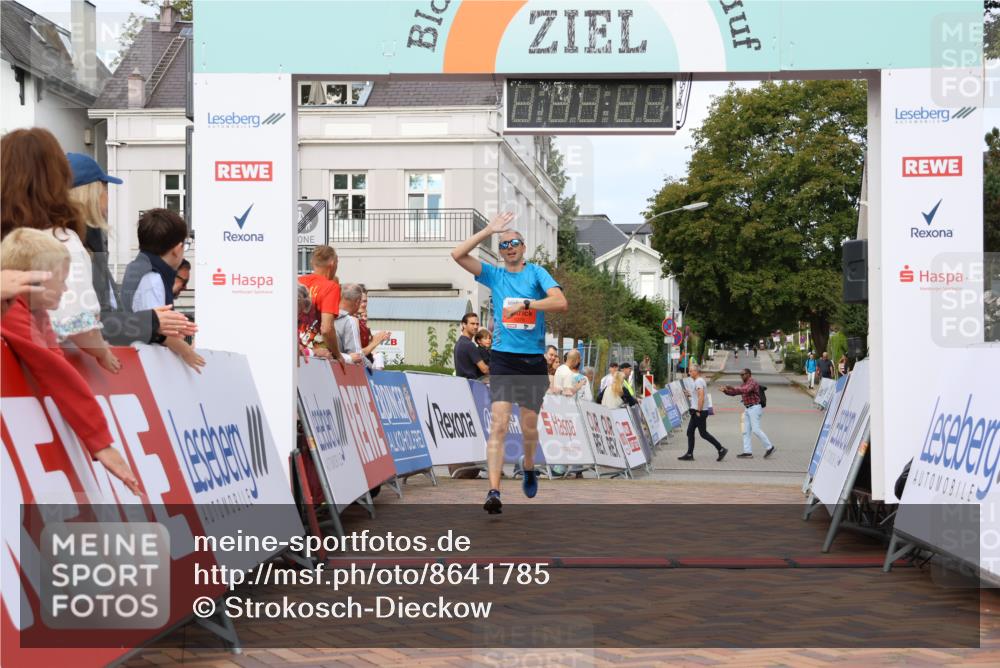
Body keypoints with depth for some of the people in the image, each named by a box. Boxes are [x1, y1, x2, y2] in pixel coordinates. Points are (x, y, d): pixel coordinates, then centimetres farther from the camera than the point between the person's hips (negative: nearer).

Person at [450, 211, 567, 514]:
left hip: (533, 359, 0)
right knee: (499, 425, -12)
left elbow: (561, 302, -12)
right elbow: (458, 254, -2)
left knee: (529, 426, 10)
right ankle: (493, 491, -17)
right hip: (503, 358, 0)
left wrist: (525, 304, -20)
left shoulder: (536, 273, 3)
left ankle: (528, 469, 40)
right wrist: (488, 230, -4)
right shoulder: (494, 275, 8)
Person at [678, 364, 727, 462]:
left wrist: (698, 411, -22)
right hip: (696, 411, 11)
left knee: (703, 433, -5)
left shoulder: (699, 381, -16)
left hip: (700, 412, -11)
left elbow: (701, 397, -24)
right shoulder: (698, 381, 16)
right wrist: (689, 394, 17)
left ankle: (721, 449, 1)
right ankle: (689, 454, 10)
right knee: (690, 432, 9)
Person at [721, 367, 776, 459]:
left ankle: (769, 447, -3)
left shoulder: (752, 381, -11)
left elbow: (745, 390, -31)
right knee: (746, 431, 3)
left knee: (756, 430, -13)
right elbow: (733, 392, 19)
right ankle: (748, 452, 1)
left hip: (755, 408, -10)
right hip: (747, 409, 10)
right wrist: (725, 390, 1)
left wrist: (733, 387, -31)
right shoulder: (744, 384, 18)